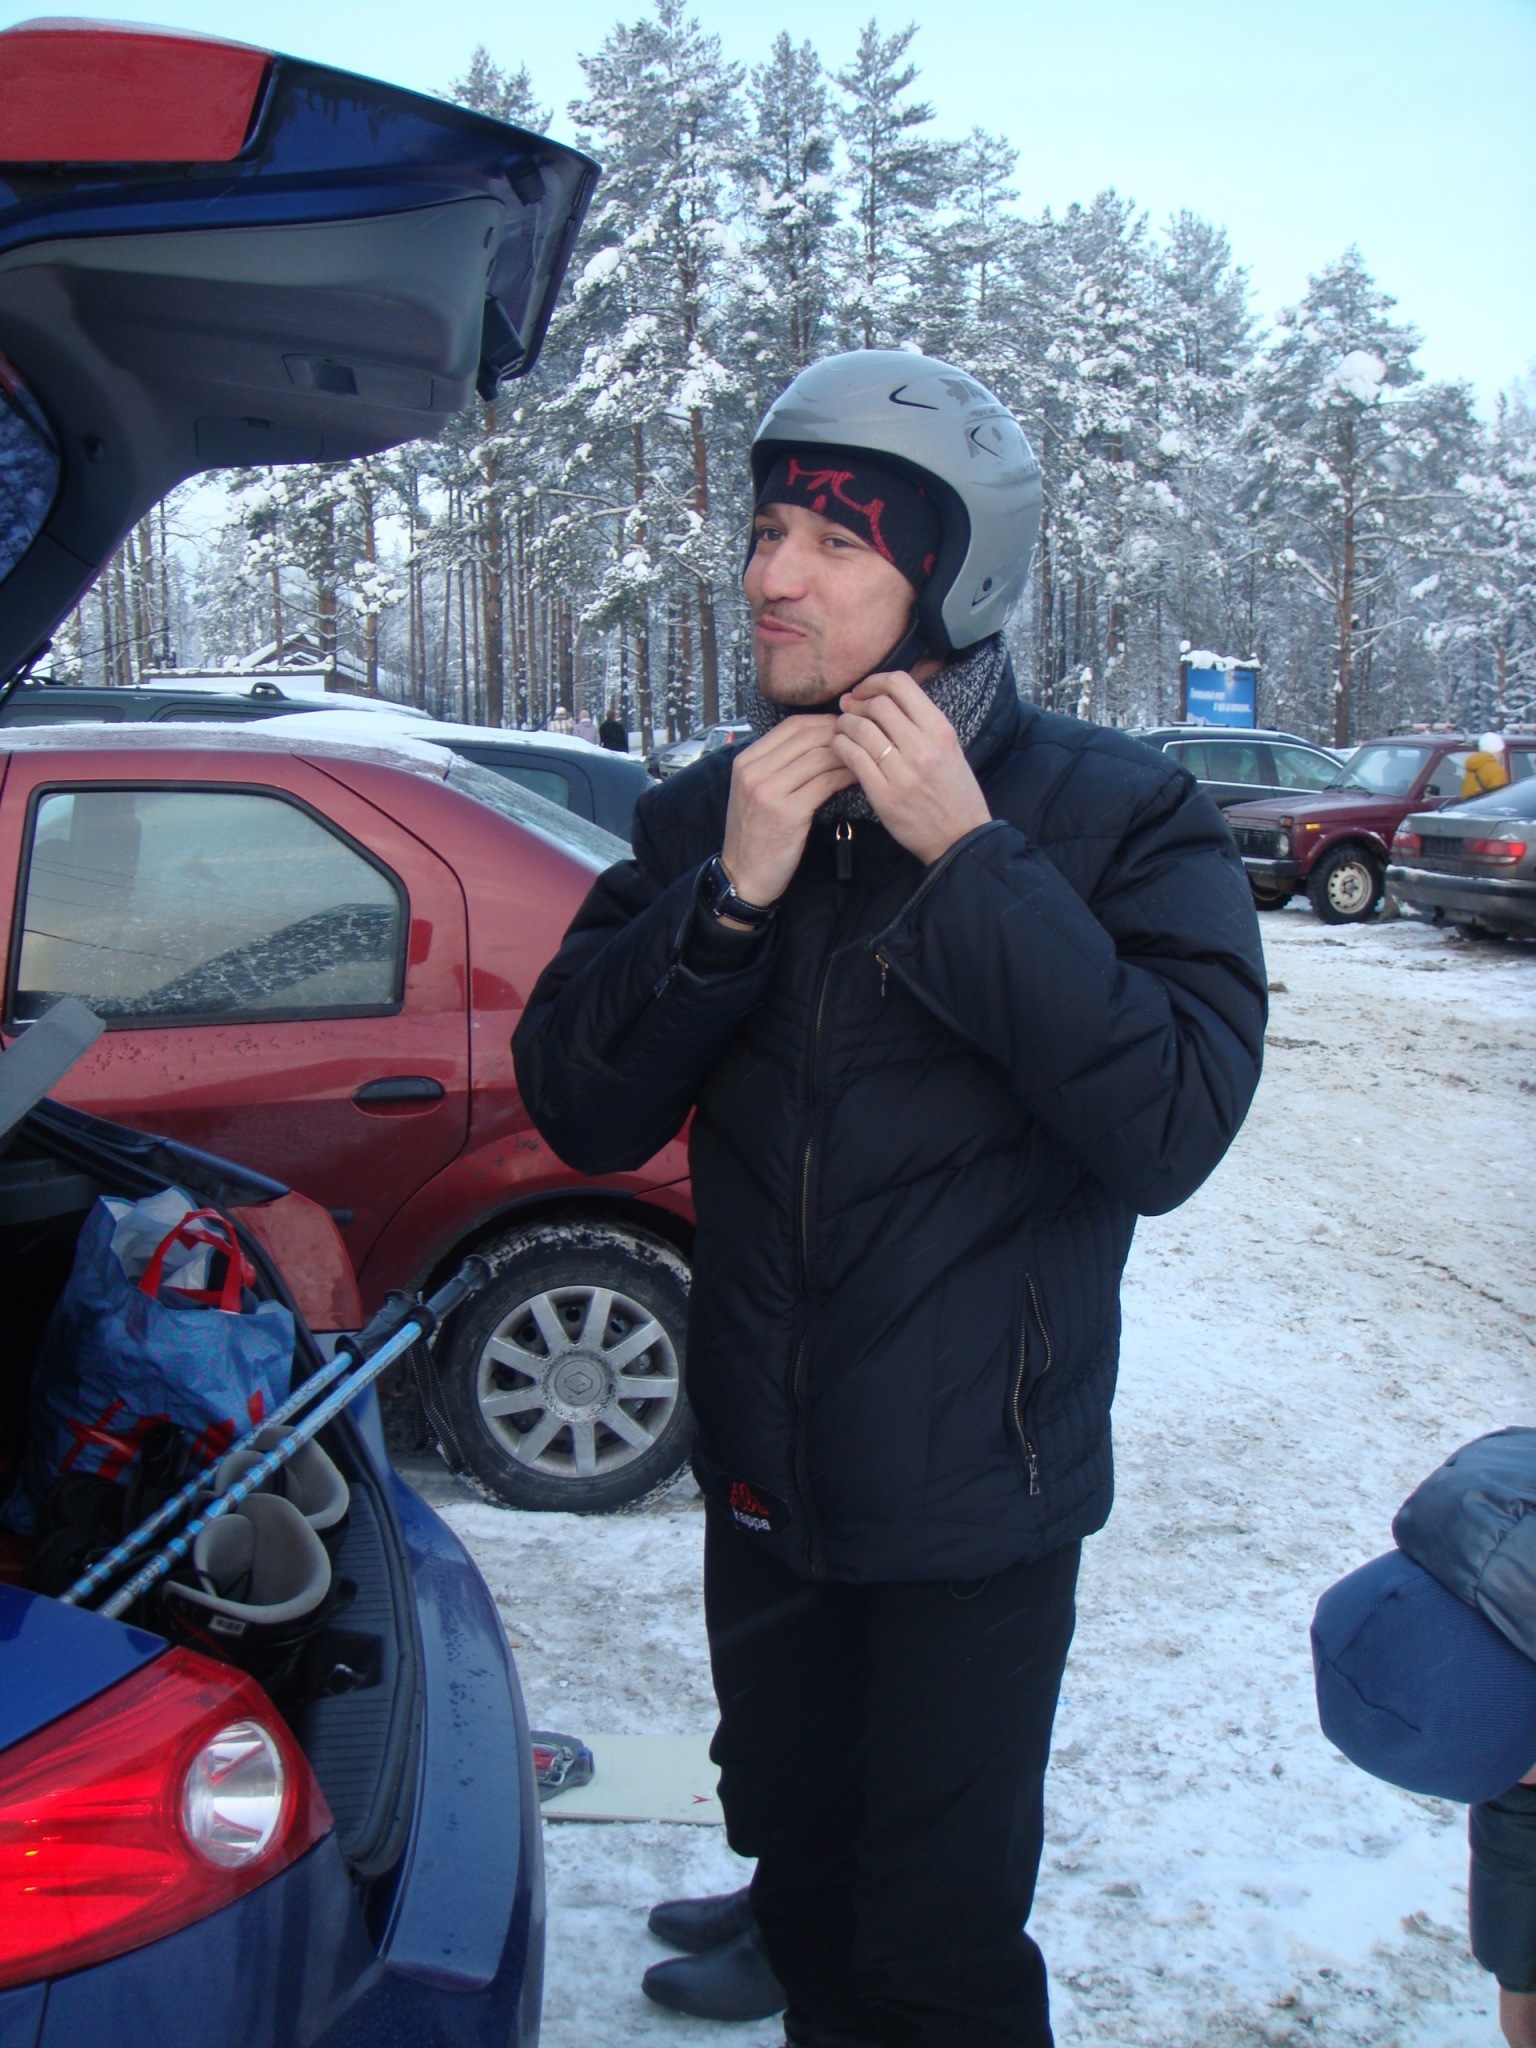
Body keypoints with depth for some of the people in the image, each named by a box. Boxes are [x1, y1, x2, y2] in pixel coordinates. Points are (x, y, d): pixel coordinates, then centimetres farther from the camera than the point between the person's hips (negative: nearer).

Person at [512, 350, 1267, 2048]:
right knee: (801, 1885, 24)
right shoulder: (705, 814, -1)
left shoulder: (1118, 819, -12)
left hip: (974, 1507, -4)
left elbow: (1170, 1129, -25)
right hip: (764, 1482, 5)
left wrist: (971, 858, -26)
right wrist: (729, 895, -21)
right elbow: (579, 1110, -7)